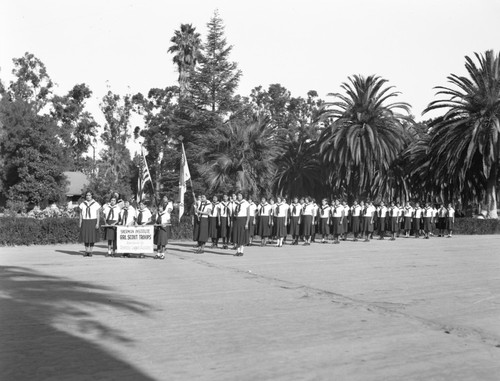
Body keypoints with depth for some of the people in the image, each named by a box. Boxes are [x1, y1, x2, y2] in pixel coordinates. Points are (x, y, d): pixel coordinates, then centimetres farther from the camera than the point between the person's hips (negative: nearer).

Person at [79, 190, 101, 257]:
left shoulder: (96, 204, -1)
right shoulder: (83, 204, 6)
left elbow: (98, 215, -1)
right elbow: (81, 214, 8)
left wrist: (97, 223, -9)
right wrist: (80, 223, 1)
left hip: (93, 222, -2)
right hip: (85, 222, 2)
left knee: (92, 237, -1)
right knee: (85, 237, 2)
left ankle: (90, 252, 7)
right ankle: (86, 251, 10)